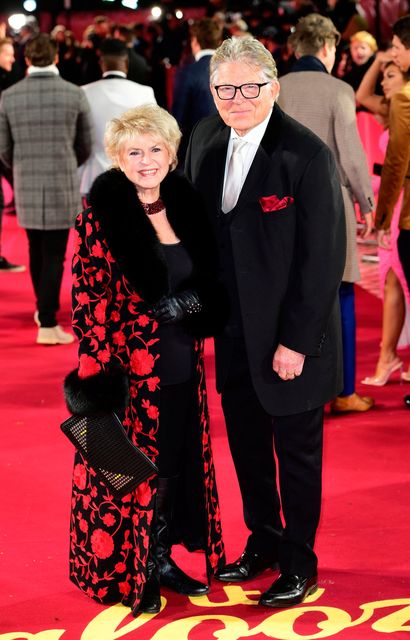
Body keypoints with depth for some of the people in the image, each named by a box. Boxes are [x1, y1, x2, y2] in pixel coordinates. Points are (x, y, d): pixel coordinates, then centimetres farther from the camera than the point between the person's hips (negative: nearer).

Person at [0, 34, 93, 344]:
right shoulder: (75, 94, -7)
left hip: (26, 187, 2)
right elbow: (86, 144, 2)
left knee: (37, 249, 20)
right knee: (54, 254, 2)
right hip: (63, 186, -2)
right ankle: (48, 324, 2)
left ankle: (43, 308, 34)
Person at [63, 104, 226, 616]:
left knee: (177, 464, 14)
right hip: (129, 368, -6)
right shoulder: (100, 217, -11)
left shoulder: (184, 206, 5)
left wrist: (195, 325, 4)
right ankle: (127, 574, 20)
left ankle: (162, 558, 30)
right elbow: (88, 300, -13)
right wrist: (100, 370, -17)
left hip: (181, 366, 6)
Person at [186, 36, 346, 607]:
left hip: (290, 339, -6)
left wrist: (295, 341, -16)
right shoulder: (206, 140, 1)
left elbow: (323, 256, -17)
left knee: (297, 452, 9)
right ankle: (262, 543, 36)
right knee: (247, 446, 18)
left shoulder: (307, 154, -18)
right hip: (233, 335, 6)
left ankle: (299, 563, 25)